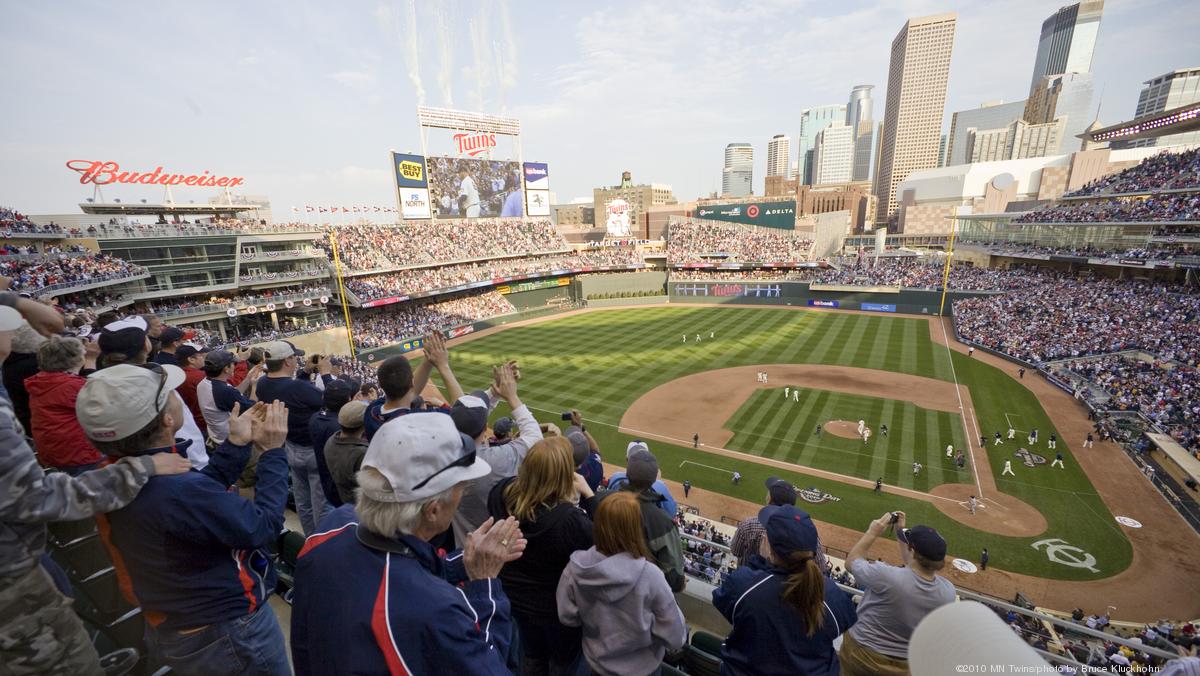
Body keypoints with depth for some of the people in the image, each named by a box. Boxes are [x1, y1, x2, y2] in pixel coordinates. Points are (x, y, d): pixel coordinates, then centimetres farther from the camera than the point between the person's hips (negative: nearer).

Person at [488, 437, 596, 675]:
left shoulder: (501, 492, -26)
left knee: (531, 656, 33)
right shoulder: (569, 519, -41)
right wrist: (588, 494, -21)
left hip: (515, 594, 5)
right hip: (557, 604, -4)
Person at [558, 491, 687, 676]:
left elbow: (567, 617, -9)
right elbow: (674, 635, -20)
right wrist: (678, 638, 1)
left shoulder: (576, 568, -25)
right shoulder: (649, 574, -33)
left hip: (597, 661, 2)